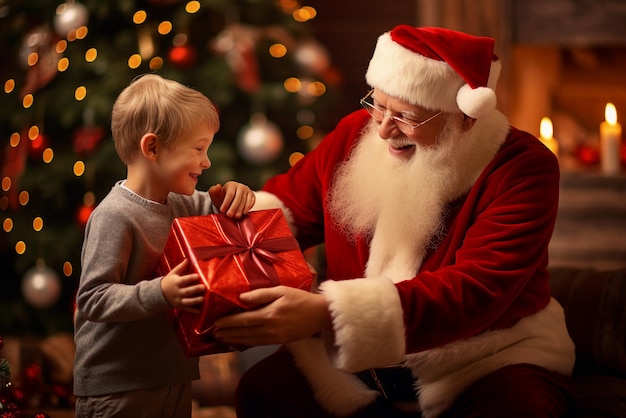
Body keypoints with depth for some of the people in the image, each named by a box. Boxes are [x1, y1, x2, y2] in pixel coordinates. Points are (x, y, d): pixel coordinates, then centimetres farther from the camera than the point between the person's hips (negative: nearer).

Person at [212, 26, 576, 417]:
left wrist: (327, 313, -38)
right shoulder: (356, 134, -2)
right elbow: (289, 204, 15)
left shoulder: (523, 167, -17)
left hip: (488, 360, -3)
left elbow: (472, 293, -28)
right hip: (359, 358, 4)